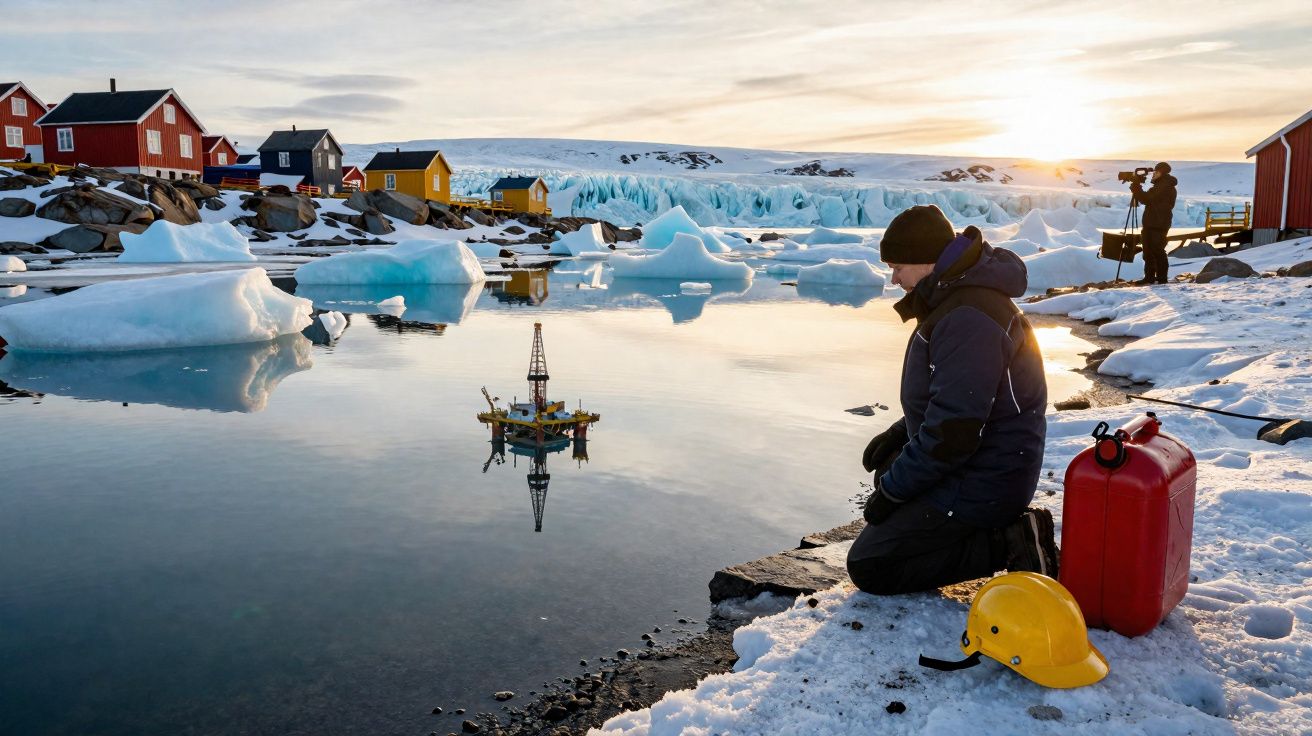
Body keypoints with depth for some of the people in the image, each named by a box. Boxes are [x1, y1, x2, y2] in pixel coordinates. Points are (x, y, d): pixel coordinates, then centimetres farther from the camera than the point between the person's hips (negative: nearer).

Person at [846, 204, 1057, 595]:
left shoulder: (968, 318, -25)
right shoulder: (960, 296, 10)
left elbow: (953, 429, -28)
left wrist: (892, 490, -17)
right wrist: (900, 432, 10)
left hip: (983, 482, -10)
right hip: (990, 463, 10)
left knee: (867, 566, -7)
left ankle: (1007, 543, -9)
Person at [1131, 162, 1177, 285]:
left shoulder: (1165, 187, -14)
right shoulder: (1160, 186, 19)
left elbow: (1147, 199, -18)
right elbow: (1147, 199, 21)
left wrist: (1135, 187, -9)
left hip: (1158, 225, -10)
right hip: (1151, 224, 10)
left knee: (1157, 251, -8)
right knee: (1149, 251, 13)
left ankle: (1162, 279, -4)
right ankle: (1149, 277, 18)